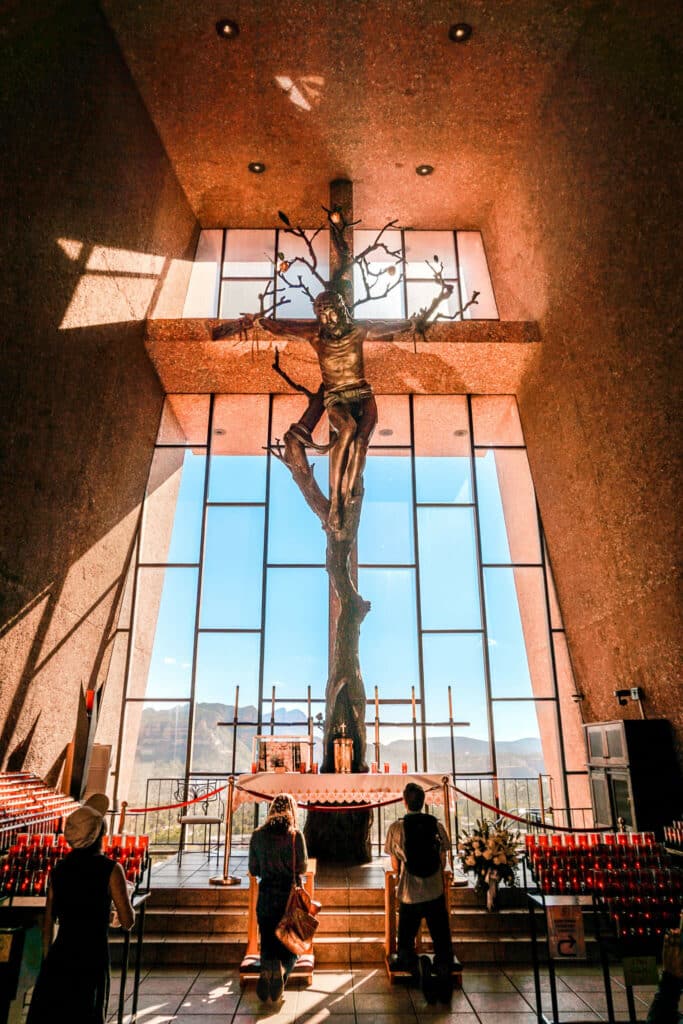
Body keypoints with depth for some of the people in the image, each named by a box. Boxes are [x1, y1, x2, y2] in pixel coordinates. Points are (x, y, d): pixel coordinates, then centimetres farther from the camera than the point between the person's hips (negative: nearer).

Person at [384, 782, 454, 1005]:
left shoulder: (396, 827, -8)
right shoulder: (436, 825, -3)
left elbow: (395, 865, 3)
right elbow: (443, 861, 6)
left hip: (409, 896, -1)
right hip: (436, 894, 1)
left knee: (405, 946, 14)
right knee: (443, 944, 14)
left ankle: (418, 966, -13)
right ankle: (444, 971, -11)